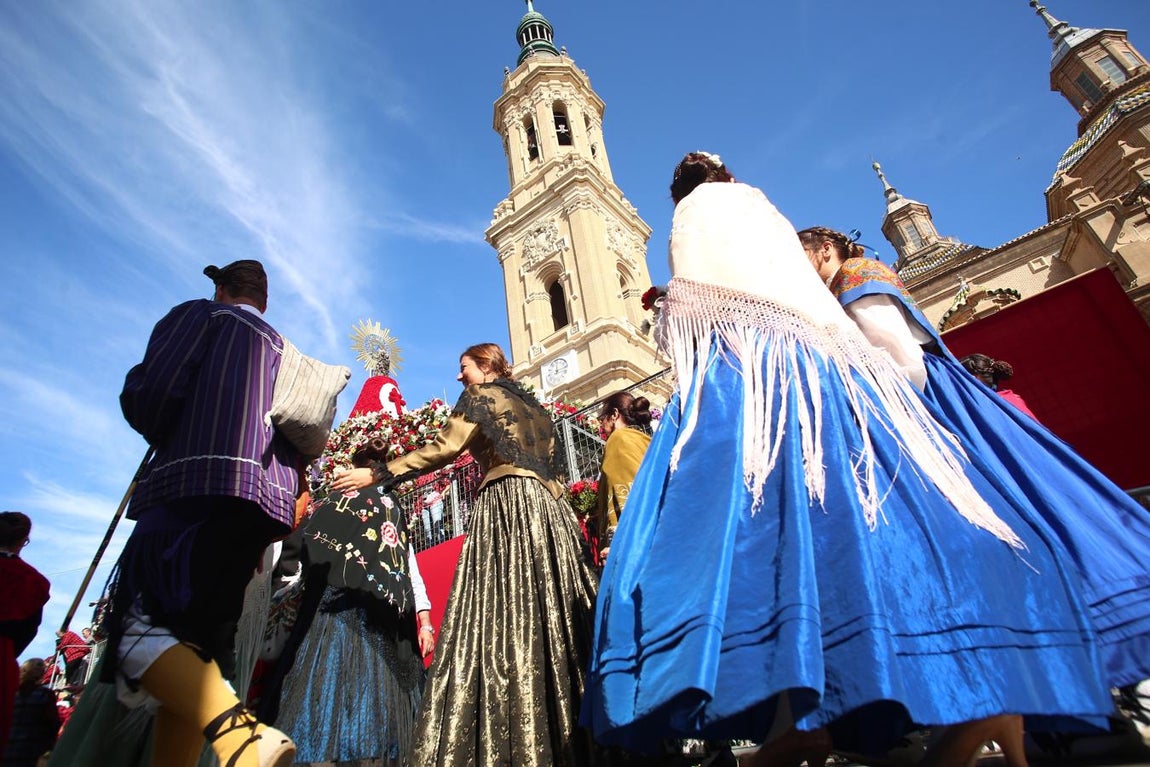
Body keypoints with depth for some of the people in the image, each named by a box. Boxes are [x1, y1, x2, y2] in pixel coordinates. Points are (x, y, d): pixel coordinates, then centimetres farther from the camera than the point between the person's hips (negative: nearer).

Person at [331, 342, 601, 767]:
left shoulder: (480, 395, 7)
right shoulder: (532, 405, 27)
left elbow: (444, 449, -4)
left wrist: (377, 474, 0)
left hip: (507, 504, -7)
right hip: (547, 505, 7)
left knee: (505, 617, -12)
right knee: (551, 616, 2)